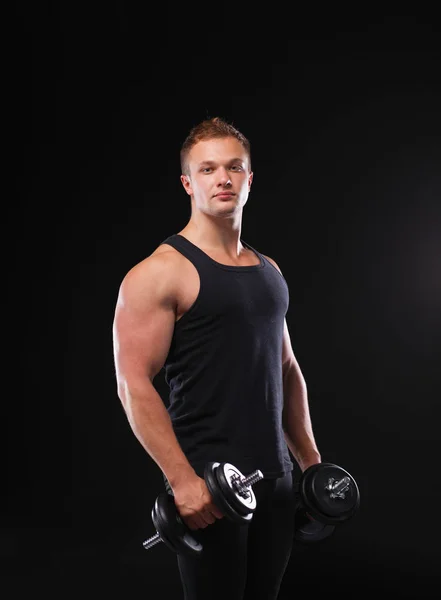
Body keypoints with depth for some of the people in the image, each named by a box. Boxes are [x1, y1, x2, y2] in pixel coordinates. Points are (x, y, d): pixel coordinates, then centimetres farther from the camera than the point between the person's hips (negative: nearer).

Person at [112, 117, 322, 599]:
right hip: (206, 485, -7)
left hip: (275, 479, 7)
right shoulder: (161, 272, -11)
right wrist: (182, 480, -21)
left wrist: (312, 462, 16)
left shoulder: (269, 270, 12)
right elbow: (133, 384, -16)